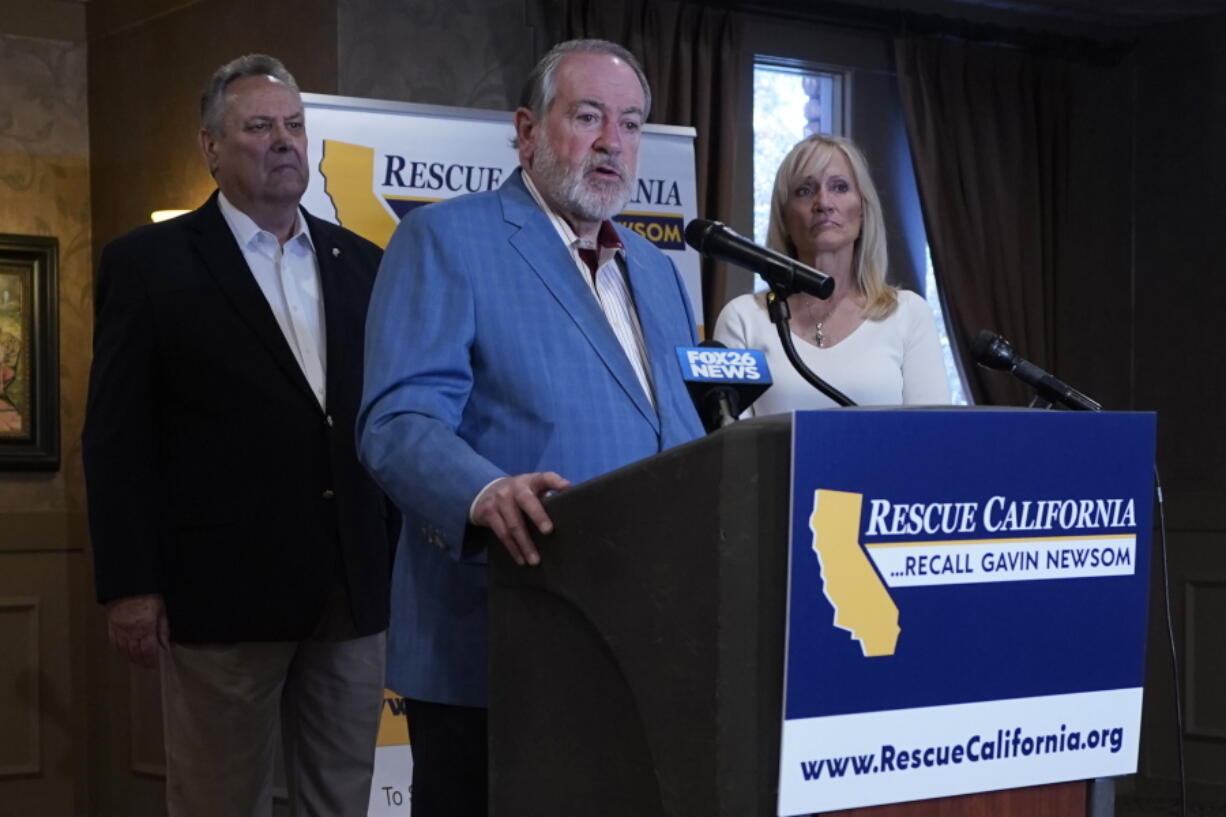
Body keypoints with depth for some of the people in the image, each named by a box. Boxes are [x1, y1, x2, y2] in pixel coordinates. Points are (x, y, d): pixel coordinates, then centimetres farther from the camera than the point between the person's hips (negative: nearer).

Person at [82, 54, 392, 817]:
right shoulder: (150, 262, 1)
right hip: (223, 589, -4)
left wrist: (407, 559, 9)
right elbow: (117, 436, -3)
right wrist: (130, 585, -10)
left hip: (355, 587, 4)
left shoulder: (361, 263, 13)